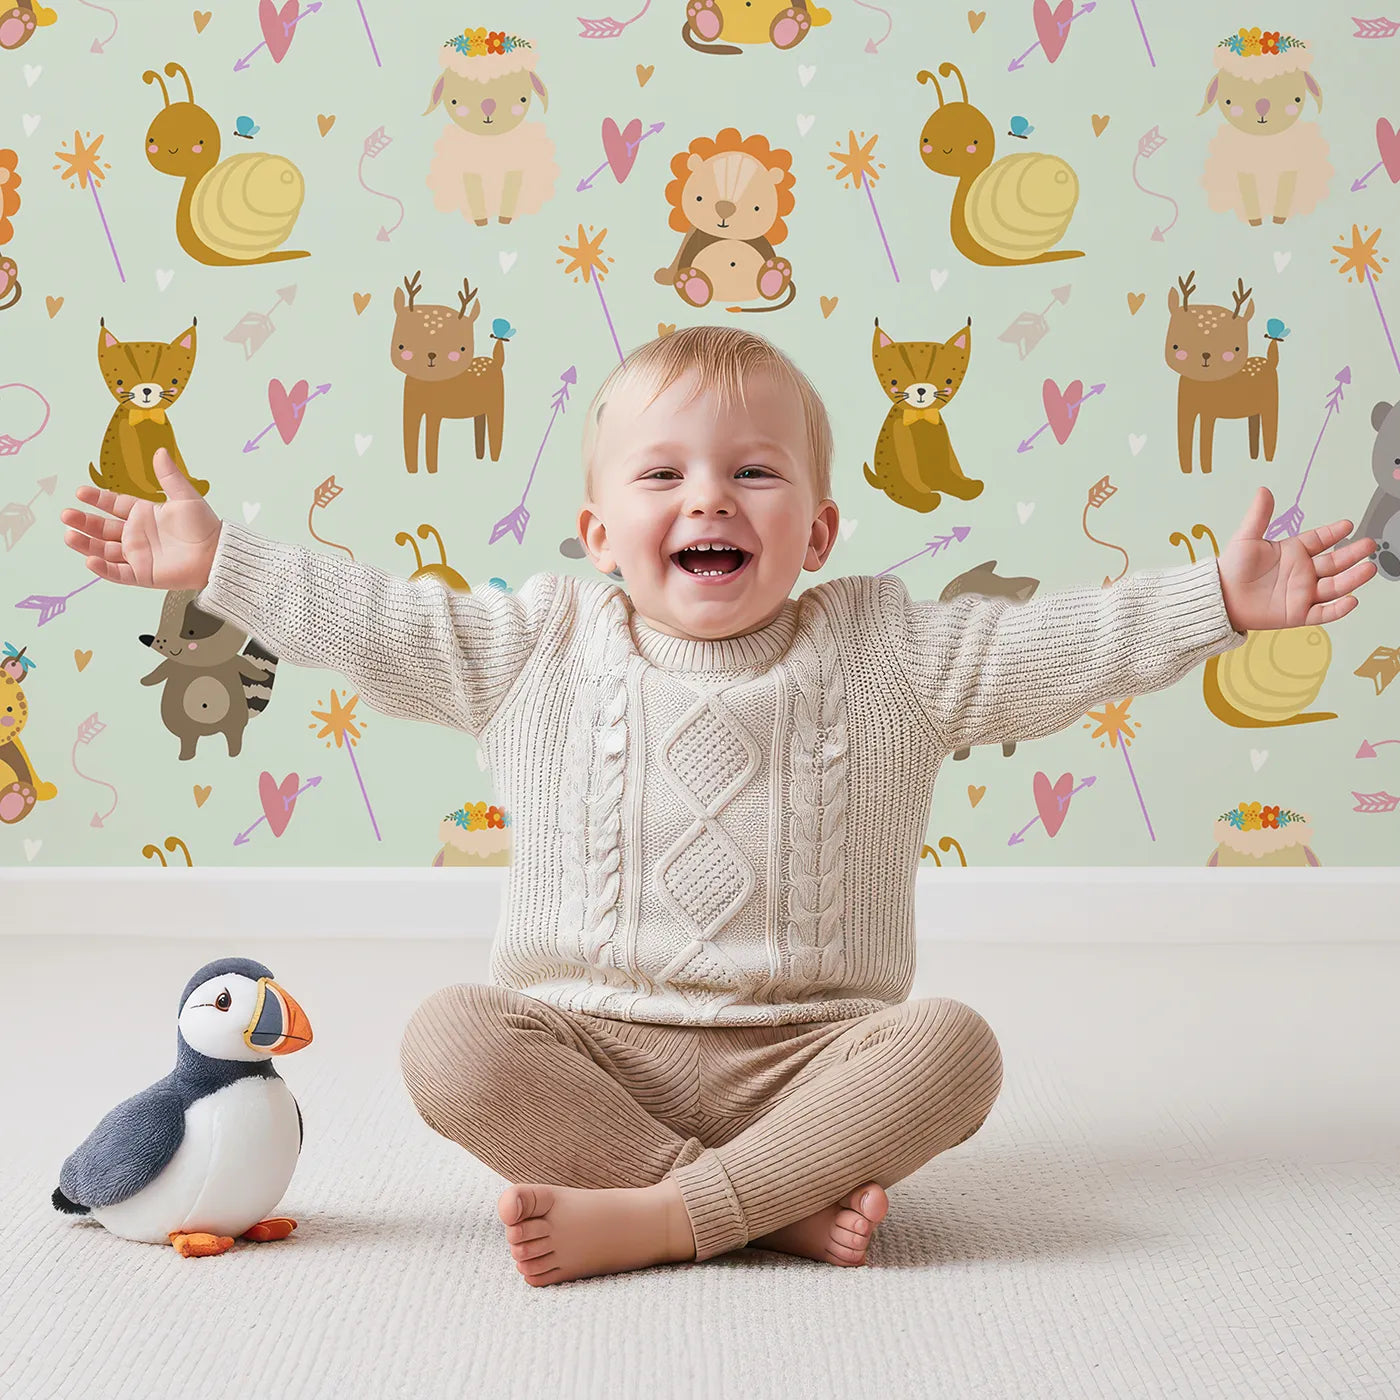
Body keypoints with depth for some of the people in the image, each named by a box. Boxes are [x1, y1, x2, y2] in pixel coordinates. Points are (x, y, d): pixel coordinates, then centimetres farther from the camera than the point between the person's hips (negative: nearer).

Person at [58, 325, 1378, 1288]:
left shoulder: (886, 654, 3)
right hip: (583, 1045, 1)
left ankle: (652, 1216, -31)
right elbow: (377, 624, 8)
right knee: (449, 1038, -27)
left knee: (949, 1044, -27)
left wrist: (1218, 596, -8)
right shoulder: (541, 651, 5)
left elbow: (1054, 644, 1)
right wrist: (218, 559, 5)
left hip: (802, 1054, 0)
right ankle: (776, 1203, -30)